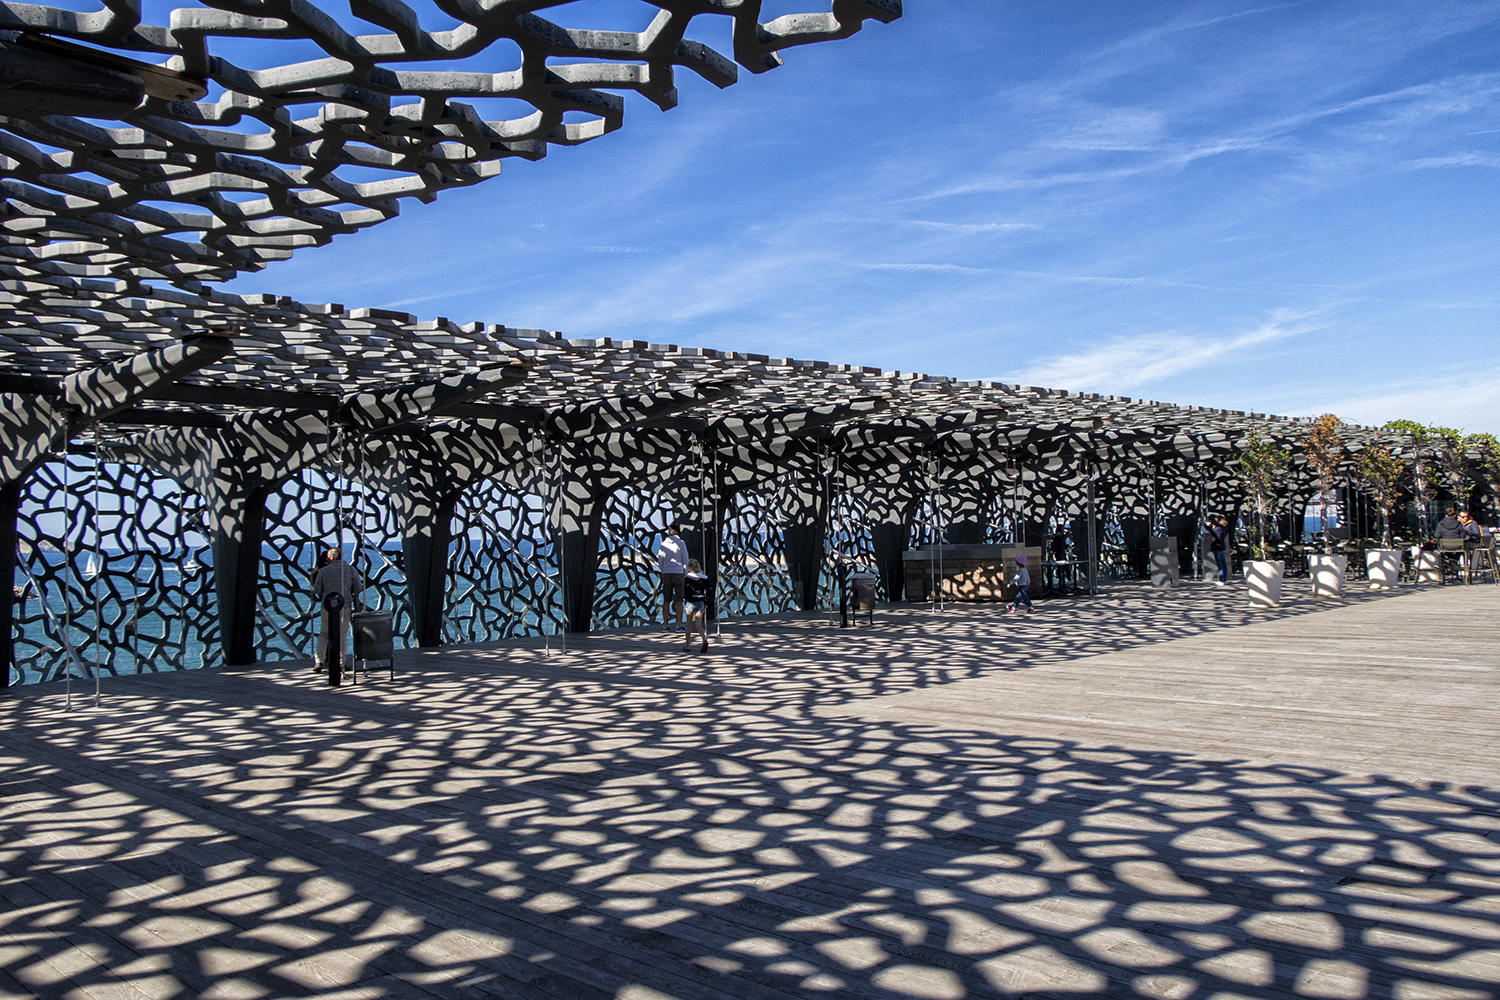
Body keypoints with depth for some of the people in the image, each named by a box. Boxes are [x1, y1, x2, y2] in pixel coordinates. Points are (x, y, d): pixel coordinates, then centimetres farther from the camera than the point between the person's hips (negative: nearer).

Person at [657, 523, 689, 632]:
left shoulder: (664, 543, 5)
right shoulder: (681, 543, -2)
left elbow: (660, 561, 7)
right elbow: (685, 560, 0)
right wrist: (685, 573, 13)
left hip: (666, 574, 3)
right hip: (678, 573, -3)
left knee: (666, 601, 6)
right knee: (679, 601, 2)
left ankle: (665, 625, 6)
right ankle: (679, 625, 0)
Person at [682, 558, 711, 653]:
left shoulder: (687, 577, -4)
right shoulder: (704, 578, 3)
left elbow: (685, 591, -2)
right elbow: (707, 592, 5)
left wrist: (684, 600, 10)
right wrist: (706, 603, 12)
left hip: (690, 602, -2)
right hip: (701, 602, 2)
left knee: (688, 625, 11)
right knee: (699, 625, 4)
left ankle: (687, 645, 16)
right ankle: (705, 640, -23)